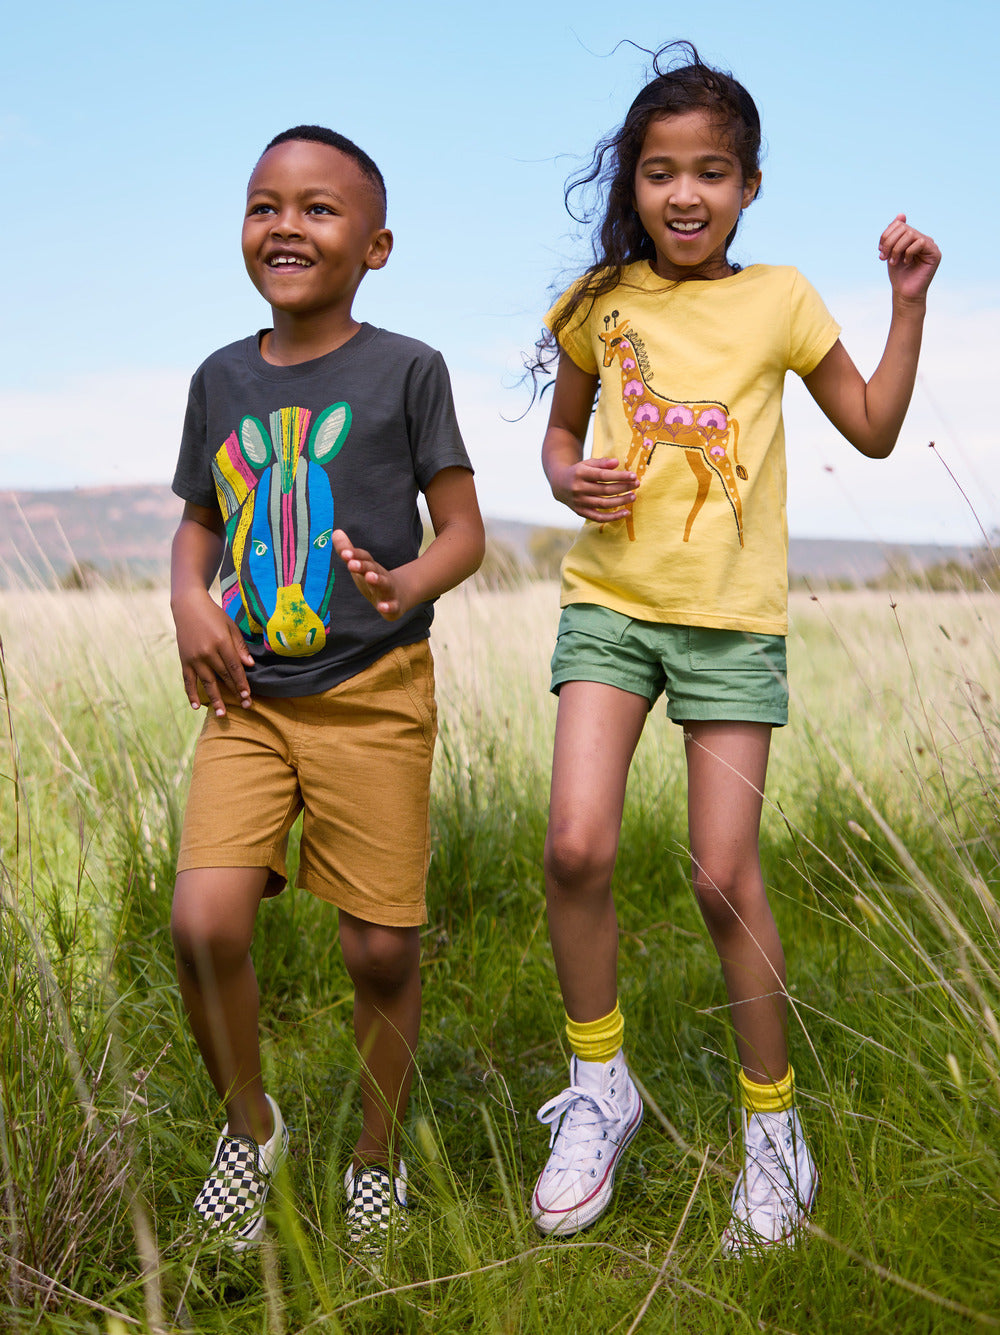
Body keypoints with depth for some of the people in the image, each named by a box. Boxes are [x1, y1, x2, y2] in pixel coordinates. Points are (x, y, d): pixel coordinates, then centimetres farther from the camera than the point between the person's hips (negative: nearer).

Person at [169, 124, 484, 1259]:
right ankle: (250, 1123, 17)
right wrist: (189, 600, -2)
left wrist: (409, 585, -23)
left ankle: (377, 1156, 27)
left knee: (381, 949, 1)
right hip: (248, 697, 3)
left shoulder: (405, 370, -2)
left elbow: (463, 529, -1)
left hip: (373, 696, -3)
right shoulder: (222, 380, 9)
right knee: (203, 925, -12)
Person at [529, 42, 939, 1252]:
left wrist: (909, 302, 2)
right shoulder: (600, 303, 7)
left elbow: (873, 430, 11)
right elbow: (560, 431, 20)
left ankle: (773, 1124, 18)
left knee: (725, 877, -3)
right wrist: (568, 479, -3)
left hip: (732, 618, -1)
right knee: (577, 847, -15)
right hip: (610, 599, 2)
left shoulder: (779, 299, 4)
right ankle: (599, 1087, 9)